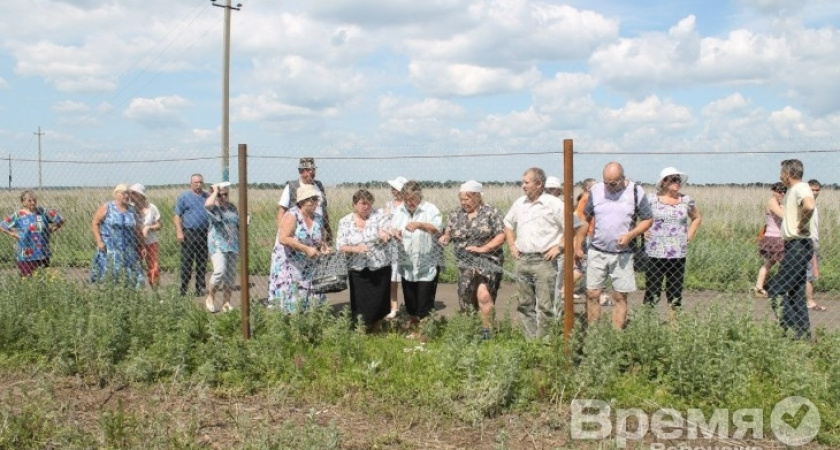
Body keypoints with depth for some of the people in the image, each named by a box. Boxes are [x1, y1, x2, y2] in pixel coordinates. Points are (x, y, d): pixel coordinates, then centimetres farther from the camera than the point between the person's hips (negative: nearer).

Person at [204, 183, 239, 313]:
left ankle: (226, 303, 13)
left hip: (233, 245, 6)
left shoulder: (232, 208, 14)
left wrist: (241, 243, 15)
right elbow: (207, 204, -29)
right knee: (220, 270, -21)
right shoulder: (214, 207, -3)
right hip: (218, 244, -6)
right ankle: (210, 298, -2)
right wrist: (215, 191, -14)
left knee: (231, 275, 5)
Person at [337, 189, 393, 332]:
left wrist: (386, 233, -40)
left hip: (380, 269, 0)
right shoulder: (345, 222, 2)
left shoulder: (378, 216, -1)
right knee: (361, 305, 3)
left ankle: (376, 333, 25)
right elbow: (340, 246, -2)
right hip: (358, 271, 0)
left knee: (379, 304, 6)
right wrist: (355, 248, -22)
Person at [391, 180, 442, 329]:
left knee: (424, 304, -4)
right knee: (410, 302, 16)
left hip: (427, 265, -5)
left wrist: (420, 224, -44)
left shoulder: (430, 209, -10)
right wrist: (395, 232, -21)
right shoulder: (400, 210, 6)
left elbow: (438, 229, -25)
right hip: (407, 265, 5)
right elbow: (392, 227, 4)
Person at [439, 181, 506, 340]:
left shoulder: (491, 212, -3)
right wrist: (444, 238, -15)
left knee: (483, 294, -21)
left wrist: (482, 248, -18)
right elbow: (448, 233, 10)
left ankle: (487, 330, -8)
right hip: (466, 264, 5)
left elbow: (501, 236, -7)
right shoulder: (455, 215, 10)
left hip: (488, 261, -5)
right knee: (467, 299, 5)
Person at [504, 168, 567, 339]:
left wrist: (559, 247, -10)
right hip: (522, 260, 6)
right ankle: (530, 340, 20)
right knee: (525, 305, 11)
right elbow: (508, 224, 26)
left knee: (545, 305, -6)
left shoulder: (554, 204, -6)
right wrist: (512, 245, 14)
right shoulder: (519, 203, 12)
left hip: (544, 261, -6)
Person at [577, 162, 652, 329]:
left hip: (622, 254, -2)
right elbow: (585, 219, 10)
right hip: (597, 252, 2)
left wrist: (630, 235, -15)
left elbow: (647, 220, 2)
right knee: (592, 294, 0)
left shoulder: (636, 192, -3)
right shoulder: (595, 190, 2)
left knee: (620, 297, 3)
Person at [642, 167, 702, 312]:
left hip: (678, 254, 3)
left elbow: (697, 218, 23)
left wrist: (689, 235, 12)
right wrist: (642, 231, -3)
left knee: (675, 289, 7)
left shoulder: (686, 201, 7)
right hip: (655, 253, -3)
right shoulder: (651, 199, -2)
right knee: (652, 288, -4)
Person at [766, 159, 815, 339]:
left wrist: (802, 226, -22)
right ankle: (803, 332, 18)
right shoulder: (793, 190, 16)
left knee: (776, 290, -10)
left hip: (798, 246, -10)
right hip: (795, 246, 10)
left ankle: (789, 326, -9)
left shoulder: (801, 188, -14)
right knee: (795, 292, 14)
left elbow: (809, 206, -36)